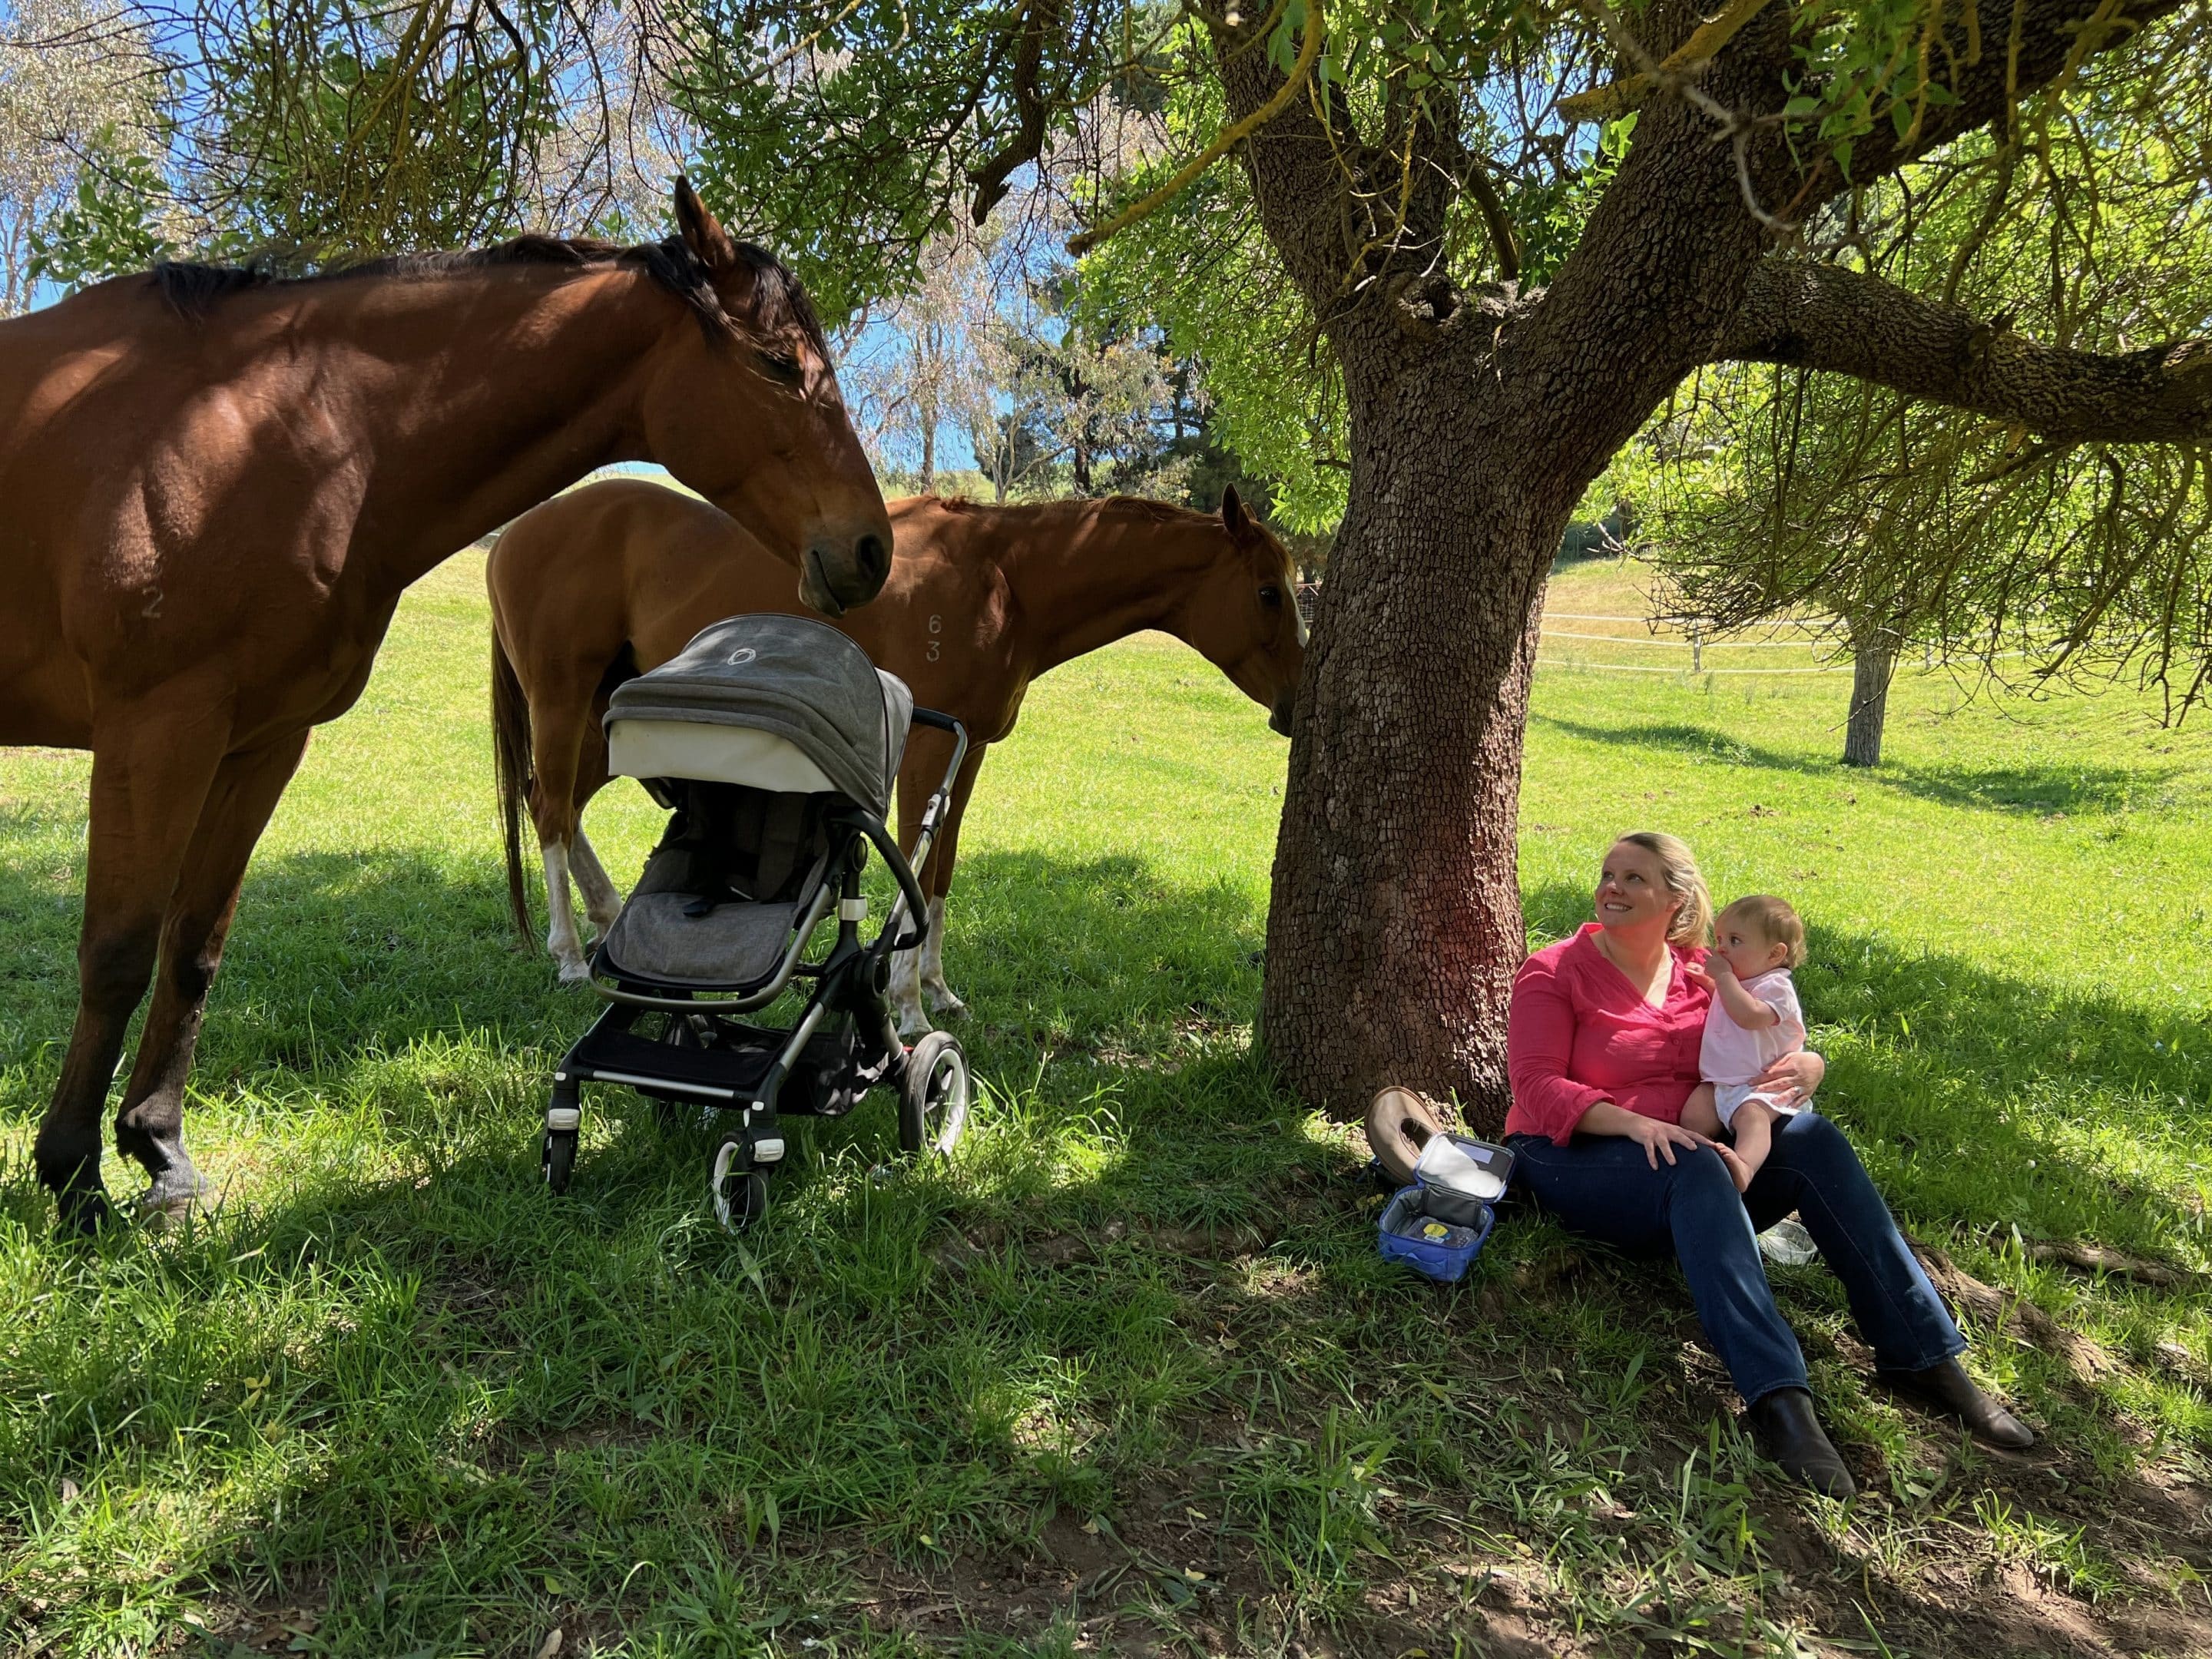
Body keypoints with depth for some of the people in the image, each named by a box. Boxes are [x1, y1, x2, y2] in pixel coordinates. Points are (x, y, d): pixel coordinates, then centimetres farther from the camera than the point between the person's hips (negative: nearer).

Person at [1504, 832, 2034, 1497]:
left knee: (1812, 1137, -21)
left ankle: (1922, 1356, -20)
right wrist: (1634, 1123, -31)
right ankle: (1776, 1397, -46)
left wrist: (1805, 1067, -15)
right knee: (1697, 1167, -36)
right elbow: (1537, 1087, -15)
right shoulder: (1554, 973, -4)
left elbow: (1785, 1046, 11)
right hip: (1573, 1159, -4)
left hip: (1684, 1143, 4)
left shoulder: (1705, 970, 9)